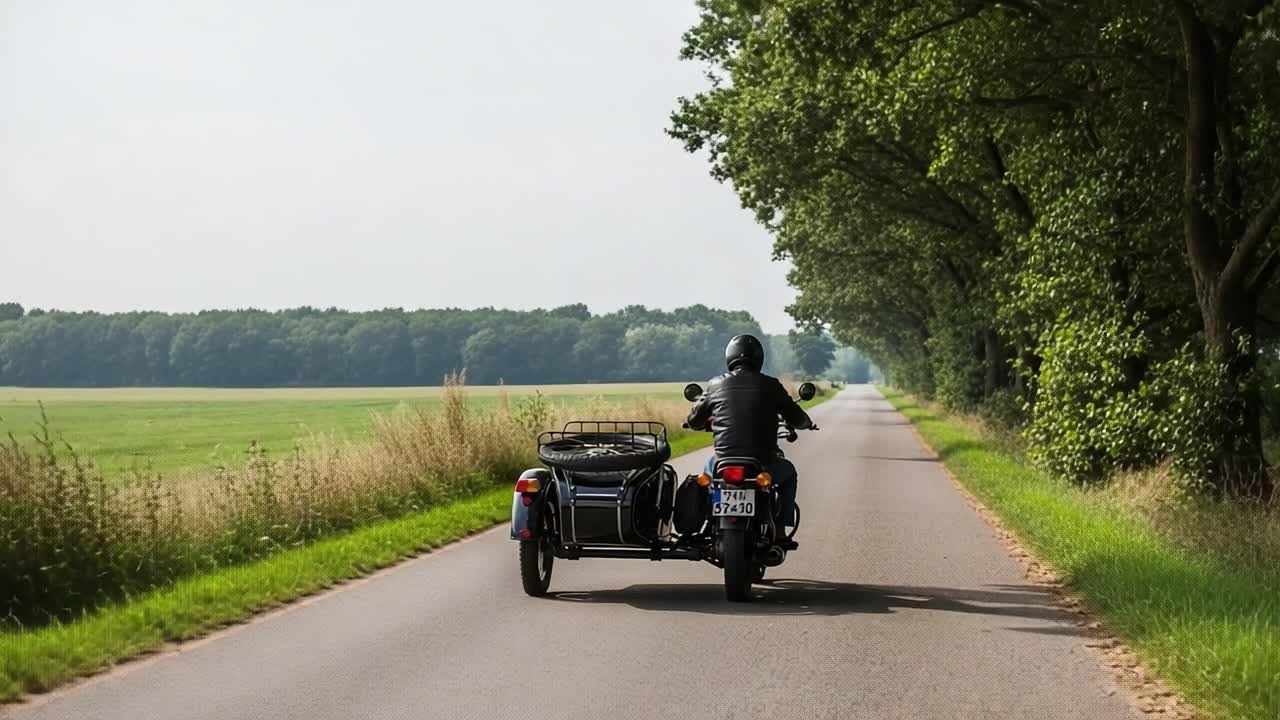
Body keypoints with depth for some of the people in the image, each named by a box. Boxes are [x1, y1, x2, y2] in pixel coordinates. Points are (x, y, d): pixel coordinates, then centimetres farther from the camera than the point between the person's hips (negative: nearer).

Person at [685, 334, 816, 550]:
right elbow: (797, 418, 5)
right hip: (763, 467, -2)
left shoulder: (715, 385, 2)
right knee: (788, 472, 32)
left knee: (709, 466, 37)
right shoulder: (769, 385, -2)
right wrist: (808, 424, 30)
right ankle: (779, 532, 24)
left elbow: (694, 420, 11)